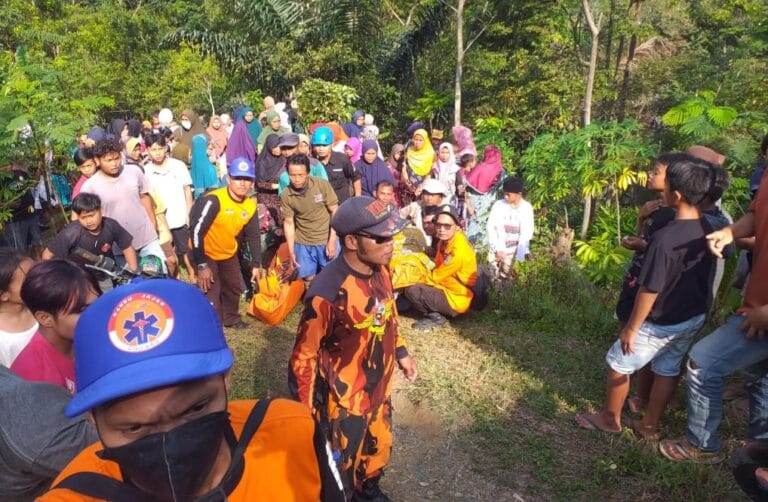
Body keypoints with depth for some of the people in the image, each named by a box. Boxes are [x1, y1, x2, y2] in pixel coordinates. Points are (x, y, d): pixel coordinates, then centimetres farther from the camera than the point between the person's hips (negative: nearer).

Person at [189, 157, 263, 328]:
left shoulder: (250, 206, -9)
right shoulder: (213, 200, -29)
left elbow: (253, 237, 3)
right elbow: (196, 231, -29)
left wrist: (256, 264, 2)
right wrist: (201, 265, -28)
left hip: (229, 253, 7)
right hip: (206, 253, -6)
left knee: (233, 287, 18)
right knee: (211, 292, -8)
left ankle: (231, 319, 41)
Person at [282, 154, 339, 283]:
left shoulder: (323, 185, -16)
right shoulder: (286, 195, -9)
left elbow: (335, 212, -9)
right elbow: (288, 223, 0)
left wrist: (332, 241, -13)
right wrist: (291, 252, -1)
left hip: (327, 240, -2)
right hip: (302, 243, 2)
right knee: (308, 278, 9)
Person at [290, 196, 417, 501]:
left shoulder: (380, 270, -9)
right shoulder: (328, 292, -32)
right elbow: (304, 357, -22)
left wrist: (400, 352, 15)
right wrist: (307, 414, -16)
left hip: (380, 390, 7)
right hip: (344, 400, -7)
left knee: (379, 451, 29)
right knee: (340, 467, 16)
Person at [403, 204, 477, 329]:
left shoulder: (458, 251, -27)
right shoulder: (445, 240, 1)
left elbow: (436, 276, -19)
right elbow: (438, 270, 10)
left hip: (456, 299, -9)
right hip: (446, 288, 9)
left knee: (412, 290, -22)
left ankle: (436, 317, -3)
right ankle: (435, 311, 7)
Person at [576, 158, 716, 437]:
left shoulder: (666, 237, -29)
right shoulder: (709, 230, -4)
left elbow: (650, 290, -25)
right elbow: (700, 273, 10)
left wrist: (631, 327, -14)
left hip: (662, 323, -7)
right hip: (695, 317, 8)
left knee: (618, 364, 10)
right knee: (667, 370, 20)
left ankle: (610, 419, 27)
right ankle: (648, 424, 34)